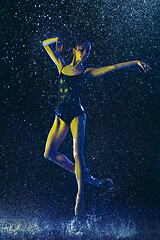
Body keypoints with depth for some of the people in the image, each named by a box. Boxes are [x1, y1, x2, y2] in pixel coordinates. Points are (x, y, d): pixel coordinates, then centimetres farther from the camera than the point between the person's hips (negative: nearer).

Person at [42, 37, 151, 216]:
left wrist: (136, 62, -2)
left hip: (76, 114, -4)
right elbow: (45, 43, 19)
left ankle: (80, 196, -14)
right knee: (49, 153, 0)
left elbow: (114, 67, 2)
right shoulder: (62, 66, 12)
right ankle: (81, 174, 16)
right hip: (61, 115, 4)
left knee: (77, 153, -14)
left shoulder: (86, 72, 5)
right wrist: (57, 40, 3)